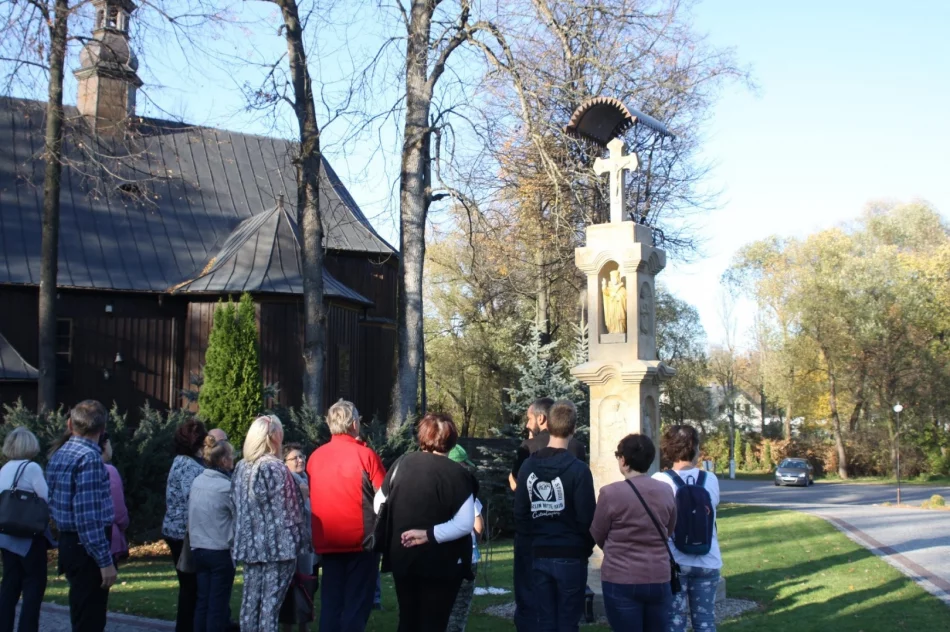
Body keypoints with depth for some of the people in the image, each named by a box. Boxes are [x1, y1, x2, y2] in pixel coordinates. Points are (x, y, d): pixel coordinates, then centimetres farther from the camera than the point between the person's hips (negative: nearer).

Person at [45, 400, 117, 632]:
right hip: (87, 548, -9)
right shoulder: (90, 458, -18)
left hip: (69, 543, 9)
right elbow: (89, 516, -23)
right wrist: (105, 560, -21)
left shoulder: (59, 455, 9)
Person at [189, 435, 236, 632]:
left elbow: (191, 514, 10)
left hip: (198, 549, 6)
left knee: (202, 601, 11)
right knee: (218, 604, 2)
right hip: (220, 552, -6)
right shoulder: (226, 487, -16)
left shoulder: (196, 482, 3)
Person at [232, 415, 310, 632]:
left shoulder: (241, 468, 8)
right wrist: (298, 540, -2)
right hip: (277, 544, -6)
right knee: (271, 602, -3)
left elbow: (237, 506, 13)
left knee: (251, 600, 9)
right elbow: (288, 510, -12)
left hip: (250, 544, 6)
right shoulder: (275, 468, -11)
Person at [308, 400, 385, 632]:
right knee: (357, 604, 1)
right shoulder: (365, 455, -9)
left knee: (330, 603, 10)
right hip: (360, 540, -4)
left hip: (327, 541, 4)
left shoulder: (315, 456, 4)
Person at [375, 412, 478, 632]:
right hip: (441, 565, -4)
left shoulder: (402, 463, -1)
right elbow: (464, 524, -21)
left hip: (402, 559, 4)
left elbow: (379, 505, 8)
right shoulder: (457, 474, -13)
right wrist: (429, 534, -16)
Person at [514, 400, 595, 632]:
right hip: (571, 556, -4)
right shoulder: (578, 469, -12)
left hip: (539, 556, 4)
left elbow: (520, 513, 3)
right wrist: (588, 548, 7)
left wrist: (532, 540, 14)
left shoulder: (528, 466, 1)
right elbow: (586, 517, -10)